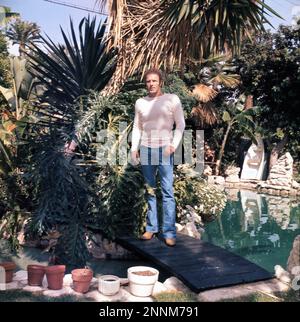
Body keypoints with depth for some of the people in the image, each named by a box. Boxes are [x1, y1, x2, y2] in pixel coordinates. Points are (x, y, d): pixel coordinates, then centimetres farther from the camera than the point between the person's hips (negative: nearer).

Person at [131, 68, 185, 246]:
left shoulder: (172, 99, 1)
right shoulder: (140, 102, 11)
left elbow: (181, 125, 2)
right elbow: (137, 127, 15)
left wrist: (174, 145, -9)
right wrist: (134, 148, 5)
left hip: (164, 150, -3)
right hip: (145, 150, 3)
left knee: (167, 191, -6)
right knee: (150, 191, 8)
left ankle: (169, 232, -2)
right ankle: (151, 228, 16)